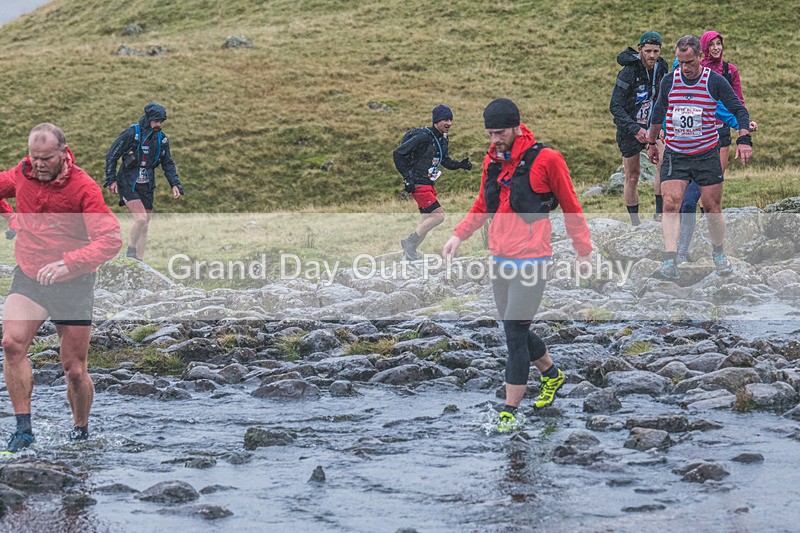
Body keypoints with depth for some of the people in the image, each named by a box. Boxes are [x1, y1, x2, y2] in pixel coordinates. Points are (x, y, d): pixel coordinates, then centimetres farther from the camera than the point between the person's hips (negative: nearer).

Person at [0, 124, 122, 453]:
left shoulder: (83, 188, -17)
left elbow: (111, 238, -25)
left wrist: (67, 263, -37)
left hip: (73, 284, -3)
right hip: (28, 277, 3)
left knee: (74, 370, 1)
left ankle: (81, 431, 27)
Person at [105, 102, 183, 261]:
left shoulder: (162, 139, 4)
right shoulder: (131, 133, -12)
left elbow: (168, 164, 14)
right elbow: (111, 155, -6)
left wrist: (175, 184, 2)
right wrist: (111, 180, -8)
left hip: (147, 187, 6)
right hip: (128, 184, -5)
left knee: (144, 225, 5)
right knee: (141, 218, -21)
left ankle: (139, 261, 11)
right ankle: (131, 251, -2)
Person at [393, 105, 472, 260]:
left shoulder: (442, 139, 8)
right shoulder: (423, 137, -19)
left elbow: (444, 160, 22)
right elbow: (397, 153, -17)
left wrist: (460, 164, 3)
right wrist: (407, 177, -19)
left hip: (429, 184, 9)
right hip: (418, 184, -9)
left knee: (426, 223, 10)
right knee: (438, 215, -16)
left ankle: (409, 252, 19)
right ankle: (409, 241, -4)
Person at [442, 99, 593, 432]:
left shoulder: (546, 160, -10)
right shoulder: (492, 162, 9)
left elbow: (570, 207, -1)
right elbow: (482, 207, 24)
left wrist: (583, 251, 5)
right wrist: (459, 235, 11)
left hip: (531, 263, -7)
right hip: (499, 261, 7)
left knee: (515, 335, -10)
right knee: (516, 333, 14)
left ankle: (510, 411, -4)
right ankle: (552, 375, 40)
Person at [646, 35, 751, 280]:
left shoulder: (715, 81, -8)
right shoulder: (669, 81, 0)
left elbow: (739, 109, 0)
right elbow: (658, 111, 16)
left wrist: (744, 139, -12)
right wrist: (652, 142, 23)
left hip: (707, 154, -1)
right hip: (674, 155, 1)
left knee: (712, 208, 4)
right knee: (670, 205, -14)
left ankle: (719, 255, 29)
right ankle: (670, 264, -20)